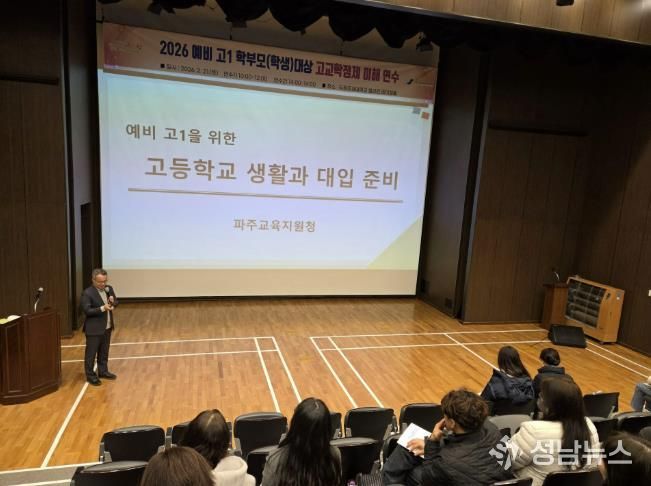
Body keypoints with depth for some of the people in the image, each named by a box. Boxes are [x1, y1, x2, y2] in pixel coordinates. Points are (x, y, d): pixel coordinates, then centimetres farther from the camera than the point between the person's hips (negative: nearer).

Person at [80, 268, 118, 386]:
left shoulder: (109, 289, 3)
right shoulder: (87, 293, -17)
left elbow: (115, 303, 11)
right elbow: (87, 310, -20)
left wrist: (113, 302, -12)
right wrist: (103, 308, -28)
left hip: (107, 327, 7)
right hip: (94, 329, -7)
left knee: (104, 351, 18)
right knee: (91, 353, 6)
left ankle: (103, 371, 32)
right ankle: (90, 375, 18)